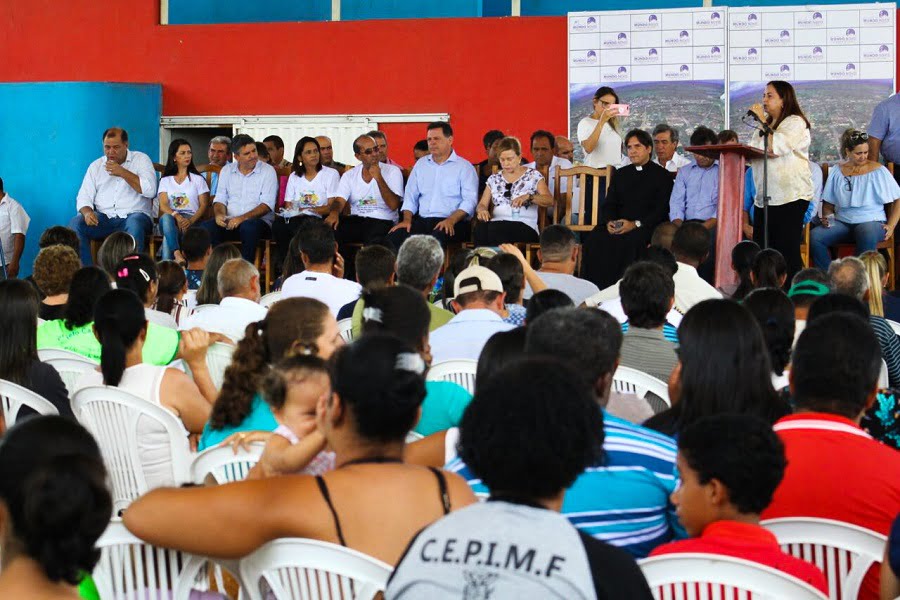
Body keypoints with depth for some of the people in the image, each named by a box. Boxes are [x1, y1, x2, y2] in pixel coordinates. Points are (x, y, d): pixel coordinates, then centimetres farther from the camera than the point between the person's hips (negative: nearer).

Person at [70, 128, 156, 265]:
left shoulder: (141, 160, 7)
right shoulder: (96, 166, 17)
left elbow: (150, 191, -7)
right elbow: (83, 197, 11)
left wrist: (123, 173, -11)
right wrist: (87, 212, -13)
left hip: (133, 214, -3)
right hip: (103, 218, 3)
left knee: (134, 223, -39)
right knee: (75, 223, -24)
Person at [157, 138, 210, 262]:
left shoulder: (198, 179, 17)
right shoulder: (165, 180, 19)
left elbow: (204, 205, 6)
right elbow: (163, 205, 4)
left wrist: (191, 220, -16)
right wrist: (176, 216, -20)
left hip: (191, 219, -1)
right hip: (170, 217, 1)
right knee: (166, 218, -38)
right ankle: (177, 255, -52)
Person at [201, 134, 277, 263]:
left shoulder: (267, 171, 2)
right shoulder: (227, 170, 16)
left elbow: (267, 205, -7)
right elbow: (220, 199, 15)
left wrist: (243, 218, -21)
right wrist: (219, 214, -10)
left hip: (259, 220, -3)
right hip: (229, 222, 3)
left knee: (249, 227, -38)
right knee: (207, 227, -26)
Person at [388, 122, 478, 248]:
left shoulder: (464, 167, 6)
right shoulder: (421, 164, 22)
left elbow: (469, 201, -5)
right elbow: (410, 196, 21)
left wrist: (451, 220, -22)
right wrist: (407, 219, 1)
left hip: (452, 223, -4)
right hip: (422, 221, 5)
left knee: (437, 238, -40)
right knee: (395, 236, -26)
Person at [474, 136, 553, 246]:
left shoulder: (533, 175, 9)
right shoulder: (494, 179, 20)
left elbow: (550, 201, -2)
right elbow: (482, 204, 17)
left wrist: (528, 197, -21)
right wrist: (482, 210, -9)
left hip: (525, 227, -3)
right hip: (497, 224, 3)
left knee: (494, 229, -37)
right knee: (481, 227, -35)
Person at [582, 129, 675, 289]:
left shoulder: (662, 175, 8)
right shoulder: (620, 174, 25)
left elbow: (662, 210, -3)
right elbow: (609, 203, 18)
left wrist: (635, 224, -16)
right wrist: (609, 221, -6)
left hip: (645, 226, -4)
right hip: (617, 223, 4)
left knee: (631, 241, -38)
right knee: (595, 239, -26)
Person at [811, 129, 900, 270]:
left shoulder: (878, 171, 6)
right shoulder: (837, 172, 13)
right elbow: (828, 204, 19)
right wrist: (826, 217, -3)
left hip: (871, 221, -3)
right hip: (842, 223, 3)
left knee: (867, 235, -41)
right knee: (814, 236, -27)